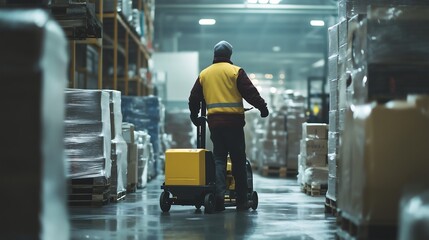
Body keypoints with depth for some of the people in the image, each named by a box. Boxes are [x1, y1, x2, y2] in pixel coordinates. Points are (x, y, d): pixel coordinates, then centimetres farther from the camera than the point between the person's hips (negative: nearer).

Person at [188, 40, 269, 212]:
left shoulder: (204, 74, 13)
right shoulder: (236, 71, -1)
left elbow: (194, 98, 19)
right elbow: (250, 92, -5)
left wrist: (194, 116, 32)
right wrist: (262, 107, 5)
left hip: (213, 121, 4)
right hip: (233, 120, -3)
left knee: (218, 158, 7)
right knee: (238, 160, 2)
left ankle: (219, 196, -10)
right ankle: (241, 201, 5)